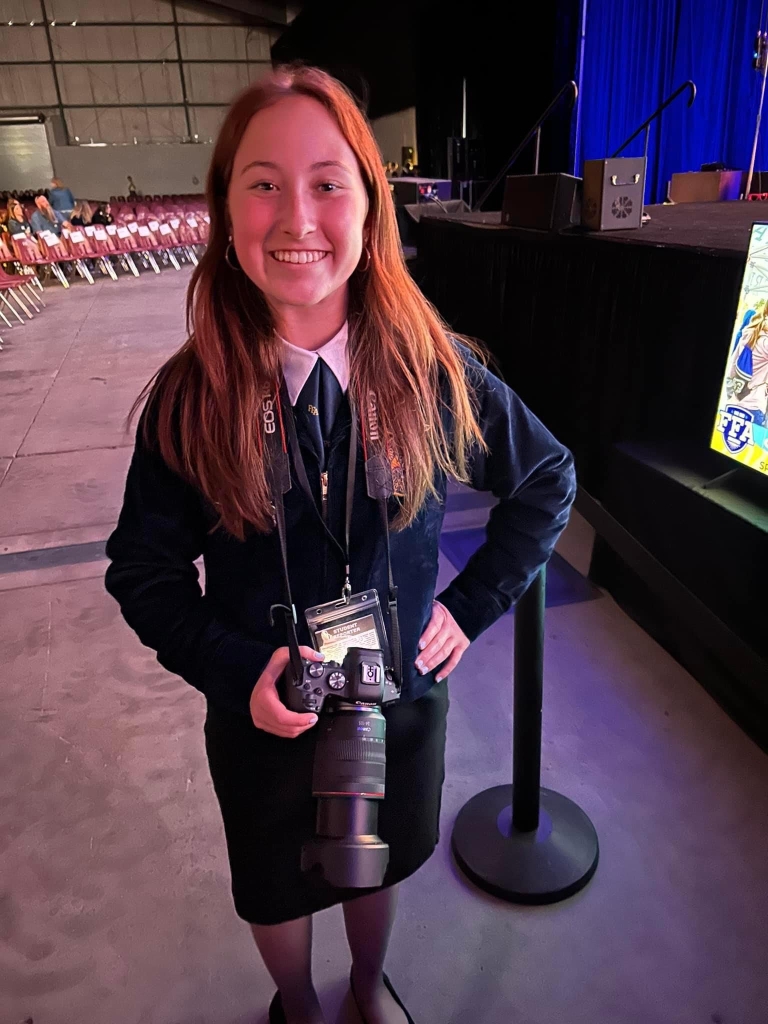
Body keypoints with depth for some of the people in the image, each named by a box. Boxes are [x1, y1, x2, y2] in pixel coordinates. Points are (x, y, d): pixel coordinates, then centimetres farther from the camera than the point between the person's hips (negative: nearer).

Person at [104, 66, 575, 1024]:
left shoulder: (434, 371, -17)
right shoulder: (190, 398, -18)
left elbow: (547, 481, -2)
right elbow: (144, 567, -8)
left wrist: (472, 603, -8)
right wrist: (236, 670, -21)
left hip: (403, 700, 1)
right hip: (262, 718, 0)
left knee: (378, 864, 28)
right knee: (276, 887, 26)